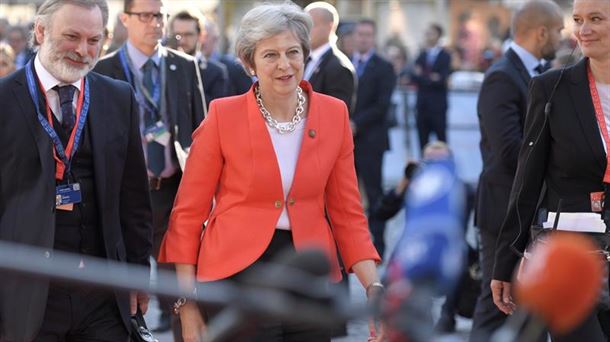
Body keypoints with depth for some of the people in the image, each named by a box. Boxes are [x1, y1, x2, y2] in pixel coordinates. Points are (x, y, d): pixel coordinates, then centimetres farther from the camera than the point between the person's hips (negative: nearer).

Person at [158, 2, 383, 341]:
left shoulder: (334, 114, 1)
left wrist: (374, 287, -6)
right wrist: (188, 302, -10)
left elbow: (347, 212, 5)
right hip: (238, 272, -3)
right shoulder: (224, 115, -8)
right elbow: (189, 213, -4)